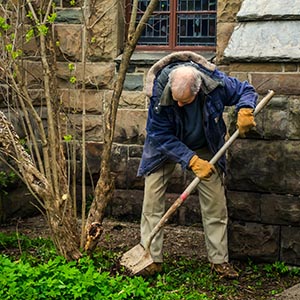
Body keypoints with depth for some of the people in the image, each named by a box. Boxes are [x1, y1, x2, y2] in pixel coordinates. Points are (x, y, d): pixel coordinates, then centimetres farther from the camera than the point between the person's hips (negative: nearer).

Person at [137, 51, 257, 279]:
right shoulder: (159, 94, -34)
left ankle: (219, 260, 11)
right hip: (165, 147, -1)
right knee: (152, 199, -8)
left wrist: (245, 110, -33)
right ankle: (152, 259, 2)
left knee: (215, 202, -1)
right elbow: (162, 137, -26)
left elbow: (246, 90, -10)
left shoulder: (216, 82, -29)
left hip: (205, 147, 2)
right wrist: (192, 161, -35)